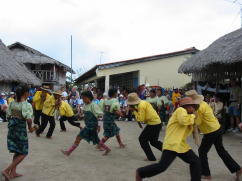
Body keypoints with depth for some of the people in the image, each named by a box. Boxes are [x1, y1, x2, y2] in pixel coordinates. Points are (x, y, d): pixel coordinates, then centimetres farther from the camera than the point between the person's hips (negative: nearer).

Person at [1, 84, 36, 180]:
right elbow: (29, 119, -24)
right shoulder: (26, 105, -17)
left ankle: (13, 172, 26)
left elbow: (8, 115, 7)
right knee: (23, 153, 8)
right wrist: (30, 127, -7)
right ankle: (7, 170, -1)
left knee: (17, 152, 22)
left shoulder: (12, 103, 3)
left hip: (12, 129, 7)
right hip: (21, 130, -7)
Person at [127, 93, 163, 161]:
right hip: (157, 123, 10)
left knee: (142, 139, 3)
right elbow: (142, 114, 12)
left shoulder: (141, 106, -19)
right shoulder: (142, 102, 10)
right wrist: (135, 110, 0)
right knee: (153, 141, 22)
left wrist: (134, 111, -11)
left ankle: (151, 157, 8)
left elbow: (140, 119, -18)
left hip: (153, 124, -10)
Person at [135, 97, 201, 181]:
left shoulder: (185, 114, 25)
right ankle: (140, 172, 4)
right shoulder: (180, 110, -3)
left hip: (181, 145, 10)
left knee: (196, 162, 7)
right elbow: (184, 121, -24)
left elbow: (187, 132, 24)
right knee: (162, 166, -13)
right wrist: (192, 116, -7)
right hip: (172, 144, -10)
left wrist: (192, 123, 11)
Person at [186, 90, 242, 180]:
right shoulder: (203, 103, 6)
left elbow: (197, 122, -18)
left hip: (211, 132, -9)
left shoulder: (199, 108, -21)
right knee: (221, 150, 20)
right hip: (218, 128, 9)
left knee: (202, 151, 7)